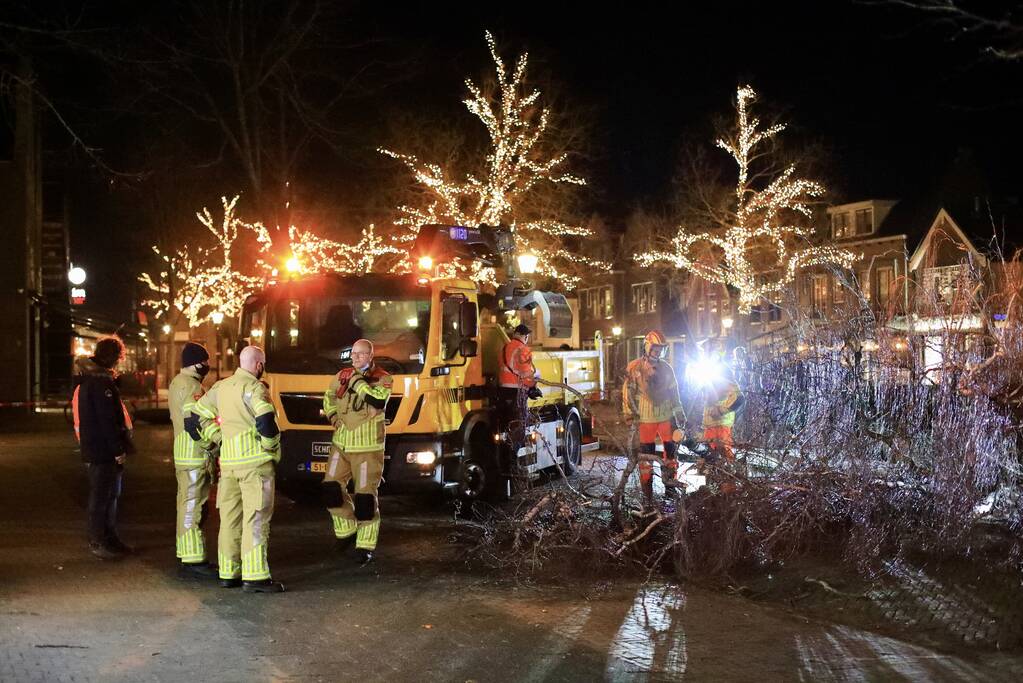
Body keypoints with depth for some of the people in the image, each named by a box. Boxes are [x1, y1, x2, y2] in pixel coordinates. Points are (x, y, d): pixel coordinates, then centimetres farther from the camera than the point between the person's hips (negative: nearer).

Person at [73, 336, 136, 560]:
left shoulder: (89, 379, 16)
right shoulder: (101, 382, -18)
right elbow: (107, 420, -22)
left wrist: (122, 445, 21)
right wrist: (118, 449, -19)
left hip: (95, 447, 10)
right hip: (103, 449, -10)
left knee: (110, 493, 16)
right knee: (101, 495, -4)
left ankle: (109, 538, 24)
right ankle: (98, 542, 2)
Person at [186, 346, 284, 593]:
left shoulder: (221, 387, 14)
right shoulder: (254, 388, -9)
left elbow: (195, 417, 18)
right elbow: (266, 420, -25)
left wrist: (215, 440, 16)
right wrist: (271, 446, -9)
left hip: (228, 462, 7)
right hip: (255, 461, -7)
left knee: (230, 518, 13)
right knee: (256, 519, -6)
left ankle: (228, 572, 17)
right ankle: (255, 577, -9)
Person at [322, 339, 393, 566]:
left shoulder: (382, 379, -6)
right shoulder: (343, 375, 8)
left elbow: (379, 401, -25)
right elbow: (329, 397, 23)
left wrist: (359, 382, -19)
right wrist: (332, 415, 5)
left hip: (367, 447, -5)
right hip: (341, 444, 5)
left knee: (366, 494, -4)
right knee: (332, 487, 4)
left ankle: (366, 545, 6)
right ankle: (346, 530, 26)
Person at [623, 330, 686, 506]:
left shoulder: (666, 368, 9)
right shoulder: (635, 368, -2)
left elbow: (673, 392, 16)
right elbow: (628, 391, -1)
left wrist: (679, 413, 14)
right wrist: (629, 414, -5)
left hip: (666, 415, 3)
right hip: (645, 417, -3)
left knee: (672, 446, -4)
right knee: (646, 454, 1)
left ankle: (669, 477, 13)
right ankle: (647, 491, 8)